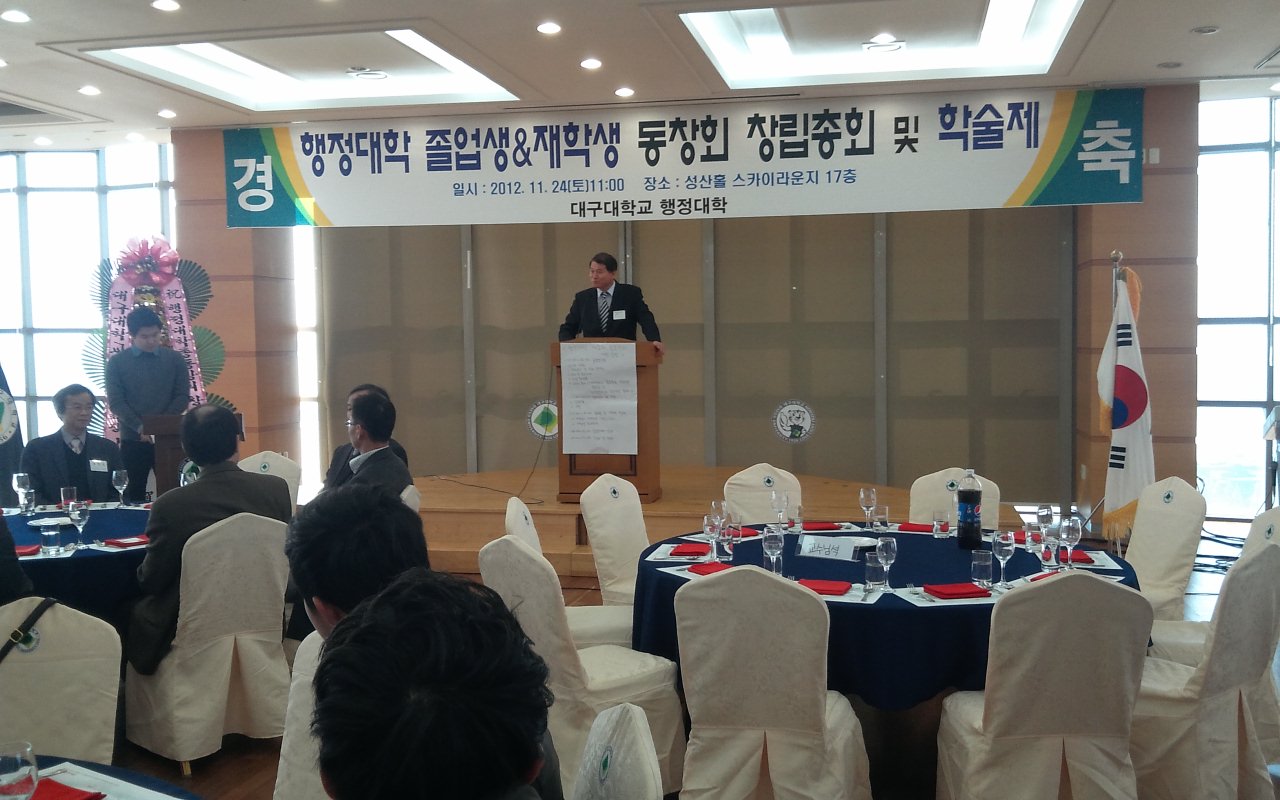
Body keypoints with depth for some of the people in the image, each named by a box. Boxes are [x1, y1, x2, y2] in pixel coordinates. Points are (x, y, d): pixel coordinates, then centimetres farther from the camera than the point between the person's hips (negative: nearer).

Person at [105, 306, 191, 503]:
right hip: (132, 440, 0)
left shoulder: (175, 359, 6)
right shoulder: (117, 362, 3)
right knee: (134, 495, 3)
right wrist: (140, 427, -15)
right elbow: (116, 402, -2)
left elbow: (183, 396, 2)